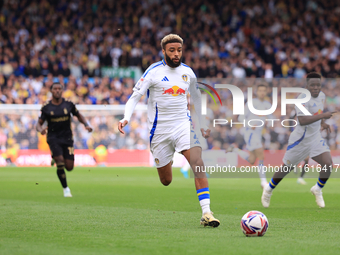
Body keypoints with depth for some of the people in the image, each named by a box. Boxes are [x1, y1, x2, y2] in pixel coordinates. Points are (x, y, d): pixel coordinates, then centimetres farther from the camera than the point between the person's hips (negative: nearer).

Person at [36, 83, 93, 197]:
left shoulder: (68, 104, 1)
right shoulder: (46, 107, -3)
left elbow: (79, 116, 16)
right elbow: (39, 124, 0)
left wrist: (86, 125, -2)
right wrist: (41, 129, -24)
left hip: (67, 138, 2)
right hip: (53, 138, -2)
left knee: (69, 167, -4)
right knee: (60, 163, -20)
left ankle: (56, 159, 32)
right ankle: (65, 189, -3)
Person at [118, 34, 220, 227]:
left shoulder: (188, 72, 7)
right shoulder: (154, 72, -6)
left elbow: (196, 97, 24)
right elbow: (135, 96, -9)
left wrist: (203, 124, 27)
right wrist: (126, 118, -27)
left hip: (183, 124, 2)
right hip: (160, 129, -2)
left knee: (198, 163, -23)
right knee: (166, 181, 5)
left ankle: (206, 212, -27)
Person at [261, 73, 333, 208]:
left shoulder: (322, 96, 4)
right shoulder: (303, 98, -21)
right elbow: (302, 120, -33)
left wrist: (322, 123, 8)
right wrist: (322, 116, -35)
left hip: (316, 138, 6)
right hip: (300, 139, -6)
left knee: (328, 164, -12)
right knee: (286, 168, 6)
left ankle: (318, 189, 15)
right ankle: (269, 189, 32)